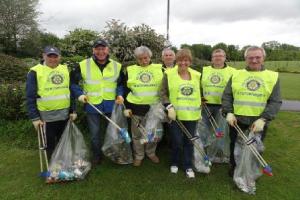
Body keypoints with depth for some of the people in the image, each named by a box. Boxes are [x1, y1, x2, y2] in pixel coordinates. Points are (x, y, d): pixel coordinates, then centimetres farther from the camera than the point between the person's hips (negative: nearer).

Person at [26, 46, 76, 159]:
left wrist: (72, 111, 6)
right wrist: (34, 117, -12)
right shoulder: (35, 72, -7)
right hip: (46, 116, -4)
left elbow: (70, 91, 10)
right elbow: (30, 97, -8)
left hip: (64, 115, 4)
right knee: (49, 144, 11)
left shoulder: (65, 70, 7)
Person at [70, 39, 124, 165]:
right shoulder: (83, 65, -8)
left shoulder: (117, 66, -1)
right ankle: (96, 155, 32)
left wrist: (120, 95, -8)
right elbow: (73, 82, 2)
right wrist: (80, 94, -12)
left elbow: (121, 84, 9)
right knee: (94, 133, 9)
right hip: (92, 105, -1)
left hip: (110, 105, 2)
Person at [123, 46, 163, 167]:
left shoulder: (159, 69, 1)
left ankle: (151, 153, 37)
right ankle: (138, 155, 32)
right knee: (137, 134, 11)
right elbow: (126, 90, 5)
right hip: (136, 108, 0)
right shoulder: (130, 70, 2)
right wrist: (127, 107, 0)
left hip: (154, 108, 0)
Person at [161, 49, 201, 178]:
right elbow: (163, 93, -5)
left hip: (192, 115, 3)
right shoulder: (169, 74, -4)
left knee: (189, 141, 10)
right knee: (177, 141, 4)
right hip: (176, 114, -3)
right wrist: (169, 107, -17)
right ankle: (174, 163, 31)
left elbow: (200, 94, 17)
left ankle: (188, 166, 29)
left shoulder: (197, 75, 7)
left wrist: (200, 109, 14)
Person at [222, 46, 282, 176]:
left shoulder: (273, 76, 0)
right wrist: (228, 112, -13)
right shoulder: (236, 75, 2)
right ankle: (234, 167, 41)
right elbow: (226, 96, 1)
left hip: (259, 122, 0)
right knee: (235, 145, 16)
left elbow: (275, 102, -5)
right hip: (237, 120, 1)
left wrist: (263, 119, -18)